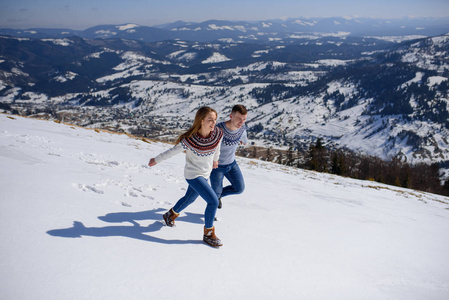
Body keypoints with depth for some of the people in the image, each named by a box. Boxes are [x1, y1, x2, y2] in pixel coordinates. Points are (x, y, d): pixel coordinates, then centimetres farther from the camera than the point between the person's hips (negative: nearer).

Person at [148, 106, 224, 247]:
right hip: (193, 175, -6)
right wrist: (156, 160, -1)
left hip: (205, 174, 6)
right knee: (213, 201, -14)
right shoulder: (190, 140, -28)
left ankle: (170, 215, 52)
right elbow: (172, 151, -14)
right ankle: (208, 234, 4)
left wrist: (215, 159, 25)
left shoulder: (218, 134, -15)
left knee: (189, 198, 25)